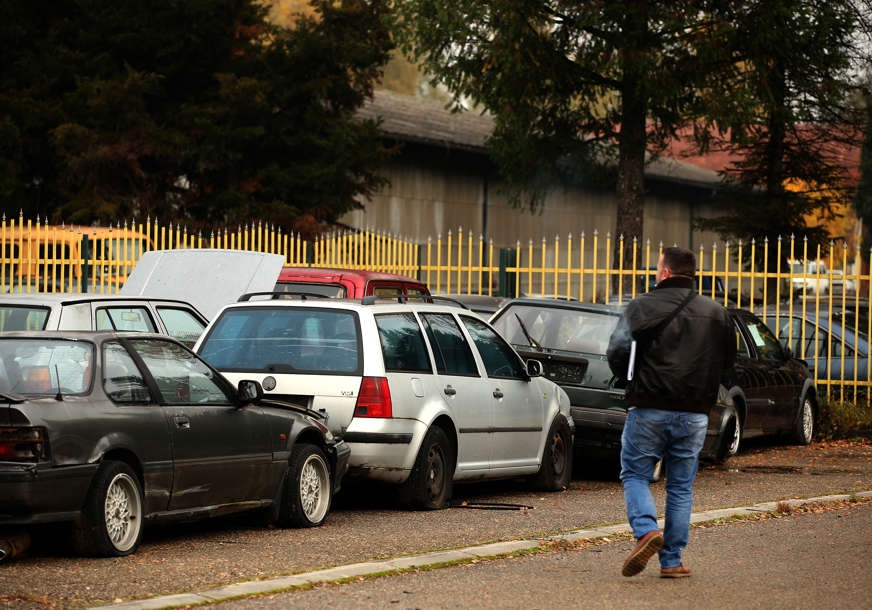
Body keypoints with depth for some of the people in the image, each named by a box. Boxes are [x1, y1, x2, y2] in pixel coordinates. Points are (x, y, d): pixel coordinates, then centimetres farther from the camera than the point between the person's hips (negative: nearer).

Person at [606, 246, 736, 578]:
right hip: (694, 413, 3)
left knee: (635, 474, 10)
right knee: (681, 486, 11)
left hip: (649, 409, -3)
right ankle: (672, 560, 9)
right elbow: (727, 360, 16)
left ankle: (646, 530, -16)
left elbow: (617, 351, -7)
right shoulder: (716, 312, 8)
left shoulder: (642, 306, -4)